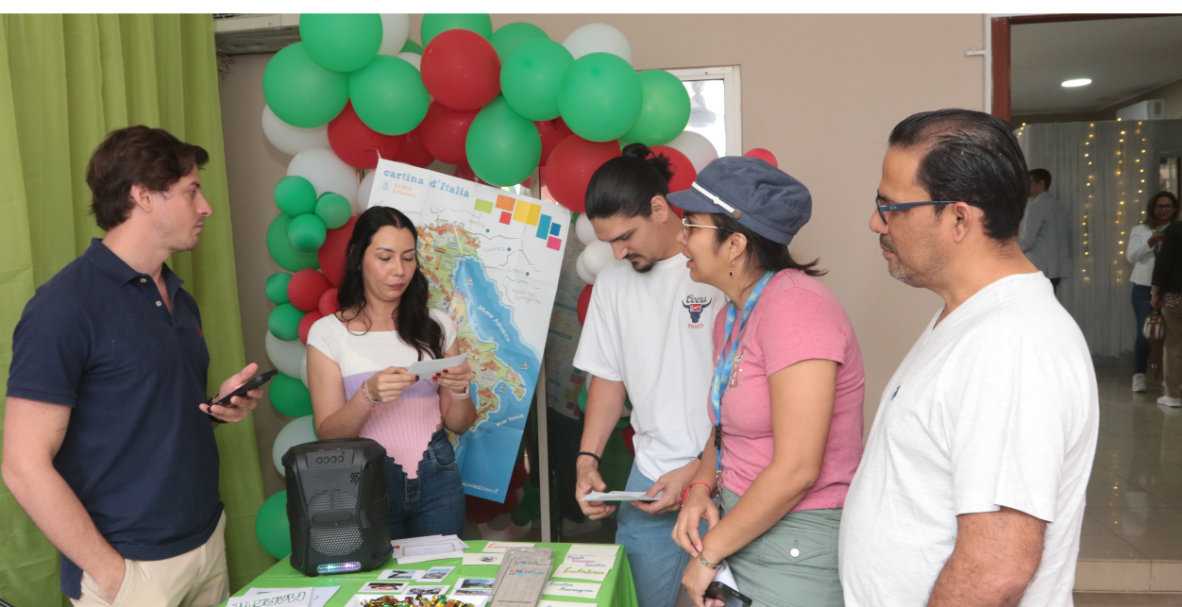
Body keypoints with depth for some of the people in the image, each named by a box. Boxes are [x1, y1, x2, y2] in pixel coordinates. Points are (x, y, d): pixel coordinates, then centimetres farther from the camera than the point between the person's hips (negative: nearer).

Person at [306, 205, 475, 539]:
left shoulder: (437, 325, 6)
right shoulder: (328, 333, -2)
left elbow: (459, 425, 8)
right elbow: (328, 433, -6)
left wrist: (460, 391, -12)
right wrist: (369, 395, -22)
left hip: (436, 478, 2)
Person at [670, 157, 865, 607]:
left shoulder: (795, 307, -21)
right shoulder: (733, 315, 7)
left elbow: (796, 469, -24)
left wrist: (710, 552, -15)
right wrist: (700, 489, -2)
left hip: (796, 544, -8)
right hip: (743, 526, 8)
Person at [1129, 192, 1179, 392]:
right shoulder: (1140, 230, 10)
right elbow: (1131, 256, 0)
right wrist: (1150, 242, -13)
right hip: (1145, 287, -1)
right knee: (1144, 332, -5)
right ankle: (1139, 375, 5)